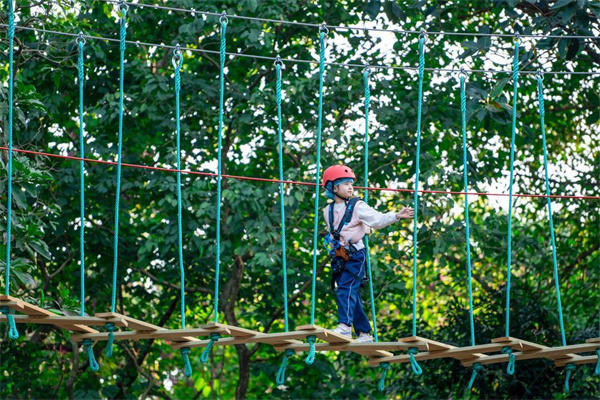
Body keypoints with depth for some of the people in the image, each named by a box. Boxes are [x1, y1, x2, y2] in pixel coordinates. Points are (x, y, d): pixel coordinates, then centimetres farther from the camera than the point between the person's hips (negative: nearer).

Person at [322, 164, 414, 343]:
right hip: (339, 258, 5)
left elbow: (377, 219, -12)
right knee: (352, 296, 7)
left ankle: (345, 326, -27)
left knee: (346, 288, -20)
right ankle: (364, 333, 12)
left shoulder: (357, 206, -4)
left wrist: (397, 215, -22)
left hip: (355, 256, -5)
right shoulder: (328, 211, 11)